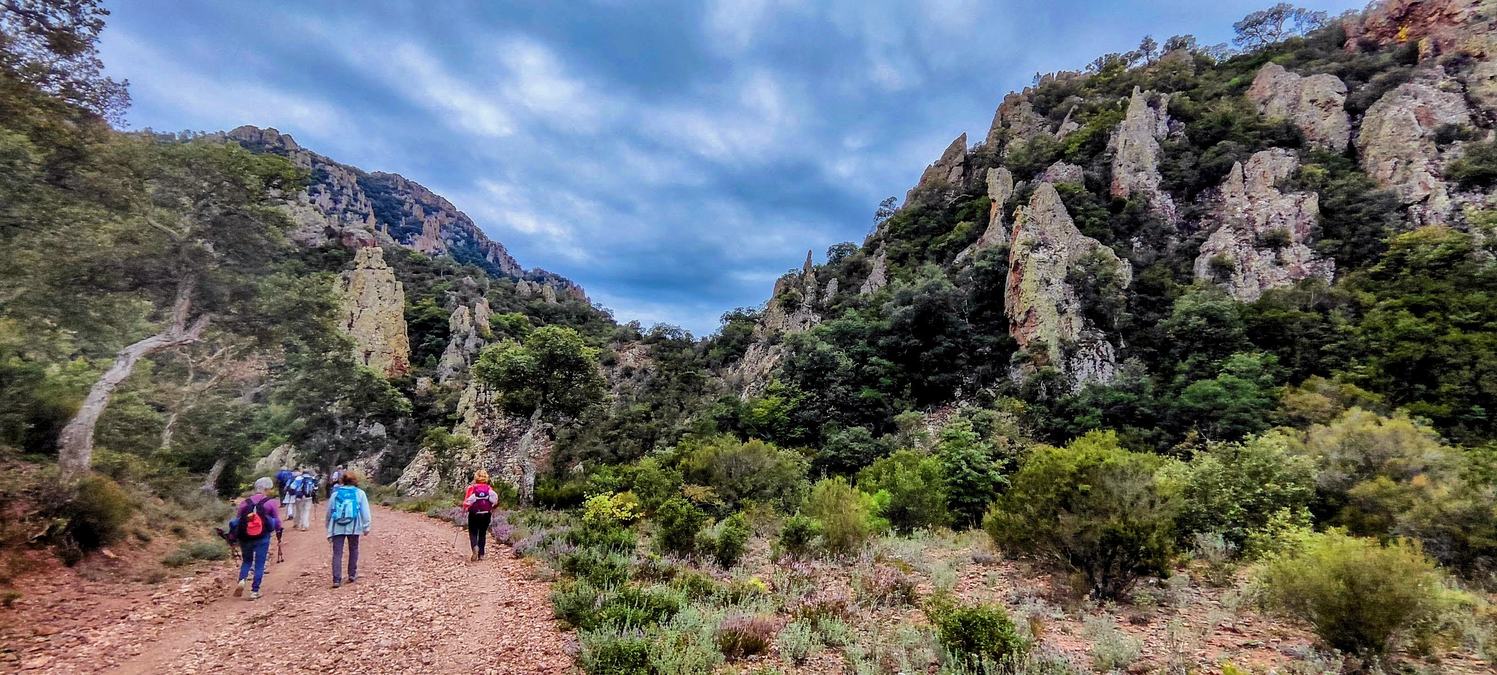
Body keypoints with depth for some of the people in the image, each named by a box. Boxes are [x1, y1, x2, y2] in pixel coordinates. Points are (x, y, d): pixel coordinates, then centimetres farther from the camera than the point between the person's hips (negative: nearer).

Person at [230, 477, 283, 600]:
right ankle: (254, 591, 5)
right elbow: (277, 521, -1)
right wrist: (278, 532, 16)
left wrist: (235, 536, 19)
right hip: (262, 538, -3)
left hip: (245, 538, 3)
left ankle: (242, 580, -4)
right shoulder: (270, 502, -5)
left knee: (246, 561, 22)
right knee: (259, 564, 6)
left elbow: (237, 520, 8)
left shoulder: (245, 502, 3)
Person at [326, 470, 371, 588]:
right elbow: (365, 511, 0)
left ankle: (336, 579, -6)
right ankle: (352, 575, 21)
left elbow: (329, 512, 15)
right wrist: (366, 527, 6)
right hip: (353, 527, -1)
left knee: (337, 553, 2)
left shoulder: (335, 493, 11)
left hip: (337, 527, 1)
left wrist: (329, 531, 22)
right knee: (353, 550, 16)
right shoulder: (359, 493, 4)